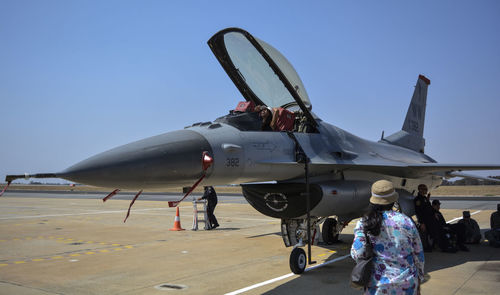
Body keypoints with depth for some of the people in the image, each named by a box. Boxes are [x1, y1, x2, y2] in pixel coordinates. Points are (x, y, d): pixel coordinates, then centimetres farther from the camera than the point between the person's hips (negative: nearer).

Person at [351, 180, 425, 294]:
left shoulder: (363, 223, -7)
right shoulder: (406, 221, -4)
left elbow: (357, 254, -15)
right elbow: (418, 254, 3)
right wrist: (418, 281, 16)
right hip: (407, 285, 1)